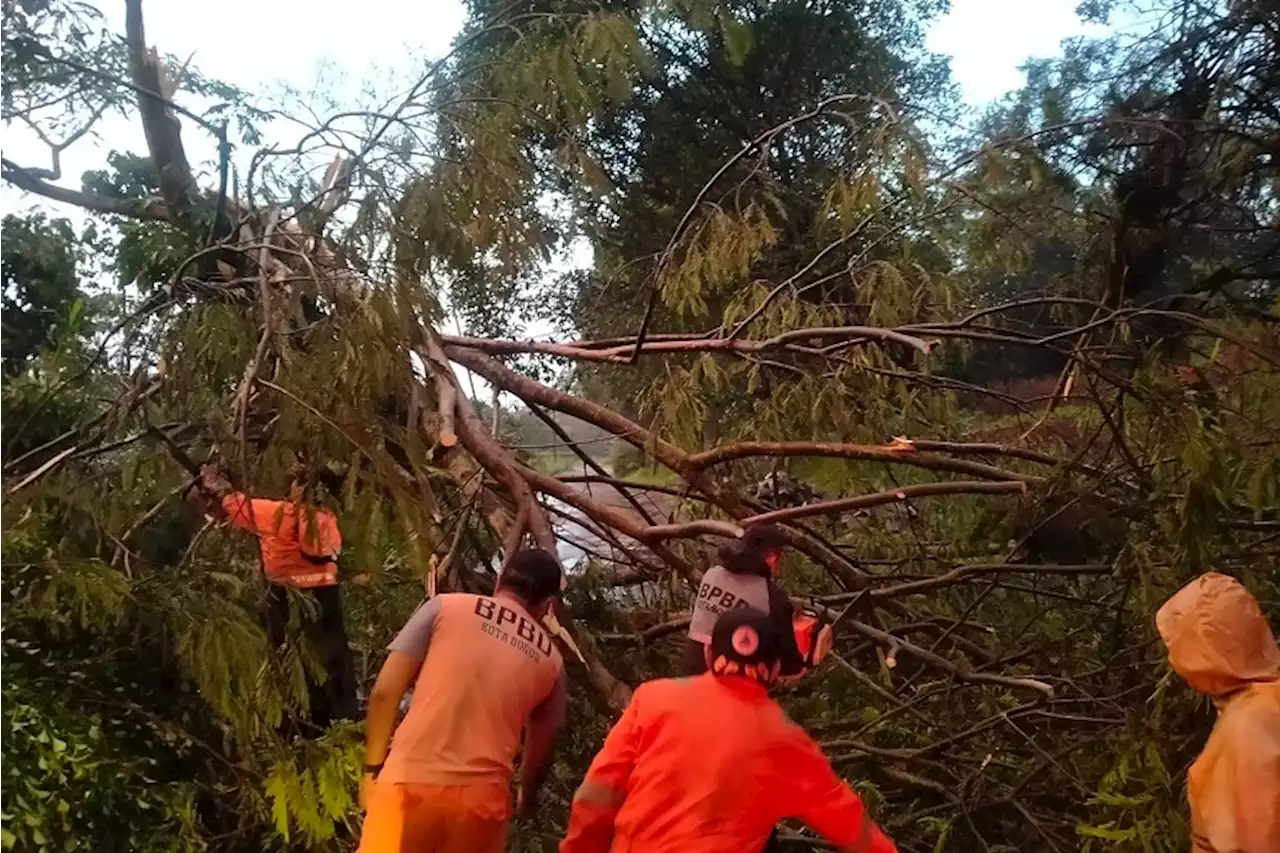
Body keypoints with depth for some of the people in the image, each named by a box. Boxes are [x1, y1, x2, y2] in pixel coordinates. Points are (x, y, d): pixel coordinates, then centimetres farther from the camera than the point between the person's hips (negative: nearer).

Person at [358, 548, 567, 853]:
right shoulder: (550, 661, 13)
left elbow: (385, 692, 1)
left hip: (412, 782, -2)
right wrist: (527, 795, 44)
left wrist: (373, 767, 11)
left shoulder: (447, 607, 5)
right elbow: (540, 751, 24)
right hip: (482, 796, 2)